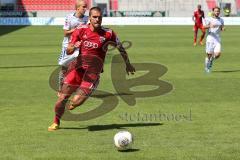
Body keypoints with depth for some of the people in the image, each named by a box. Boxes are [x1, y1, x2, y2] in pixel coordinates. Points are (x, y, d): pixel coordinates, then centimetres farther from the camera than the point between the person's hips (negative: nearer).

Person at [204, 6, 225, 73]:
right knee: (209, 54, -1)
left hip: (217, 38, 3)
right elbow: (204, 27, -10)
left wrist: (223, 28, -4)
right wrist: (210, 26, -28)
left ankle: (211, 59, 21)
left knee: (218, 54, -13)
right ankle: (207, 67, 21)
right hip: (210, 38, -3)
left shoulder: (221, 20, 9)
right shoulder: (209, 19, -4)